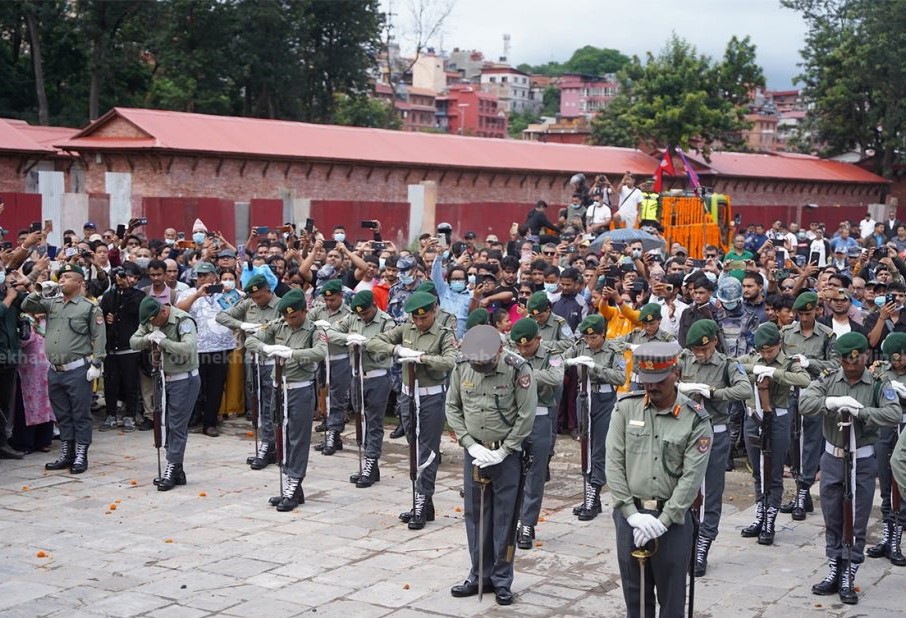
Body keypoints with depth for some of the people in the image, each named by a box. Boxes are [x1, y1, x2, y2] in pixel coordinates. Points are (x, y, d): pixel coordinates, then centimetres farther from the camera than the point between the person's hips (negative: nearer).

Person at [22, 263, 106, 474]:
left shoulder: (90, 308, -4)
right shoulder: (52, 303, 13)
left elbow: (99, 338, -7)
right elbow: (26, 307, 12)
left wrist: (96, 364, -14)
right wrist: (40, 291, -1)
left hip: (78, 371, -6)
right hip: (55, 371, 6)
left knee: (81, 415, 1)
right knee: (62, 415, 14)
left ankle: (81, 456, 8)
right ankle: (66, 455, 23)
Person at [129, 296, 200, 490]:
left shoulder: (183, 321, -20)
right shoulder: (149, 321, 3)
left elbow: (188, 348, -34)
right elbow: (133, 342, 6)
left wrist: (163, 341, -26)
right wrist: (149, 338, -14)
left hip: (184, 379, -8)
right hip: (166, 378, 8)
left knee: (177, 426, -6)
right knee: (167, 424, 9)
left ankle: (173, 469, 0)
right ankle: (176, 470, 17)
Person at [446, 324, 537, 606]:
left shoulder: (518, 369, -17)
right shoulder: (462, 367, -6)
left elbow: (526, 416, -13)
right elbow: (452, 408, 4)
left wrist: (503, 451, -12)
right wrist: (470, 445, -5)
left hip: (507, 454, -4)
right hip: (474, 452, 4)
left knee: (504, 517, 3)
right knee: (474, 514, 10)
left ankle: (502, 579, 15)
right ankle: (479, 575, 23)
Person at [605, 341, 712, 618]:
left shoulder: (695, 420, -8)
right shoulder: (625, 408, -2)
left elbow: (692, 478, -11)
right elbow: (614, 463, -3)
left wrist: (662, 521, -16)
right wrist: (632, 513, -11)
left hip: (673, 518, -2)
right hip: (630, 515, 2)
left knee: (672, 595, 7)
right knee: (635, 594, 13)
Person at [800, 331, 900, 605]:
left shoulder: (879, 384, -7)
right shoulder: (828, 380, -1)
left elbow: (895, 415, -21)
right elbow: (804, 403, -14)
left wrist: (859, 411, -28)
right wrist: (833, 402, -27)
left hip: (862, 462, -2)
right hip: (832, 459, 2)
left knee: (857, 524, 4)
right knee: (832, 521, 13)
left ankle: (848, 579, 14)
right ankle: (834, 572, 26)